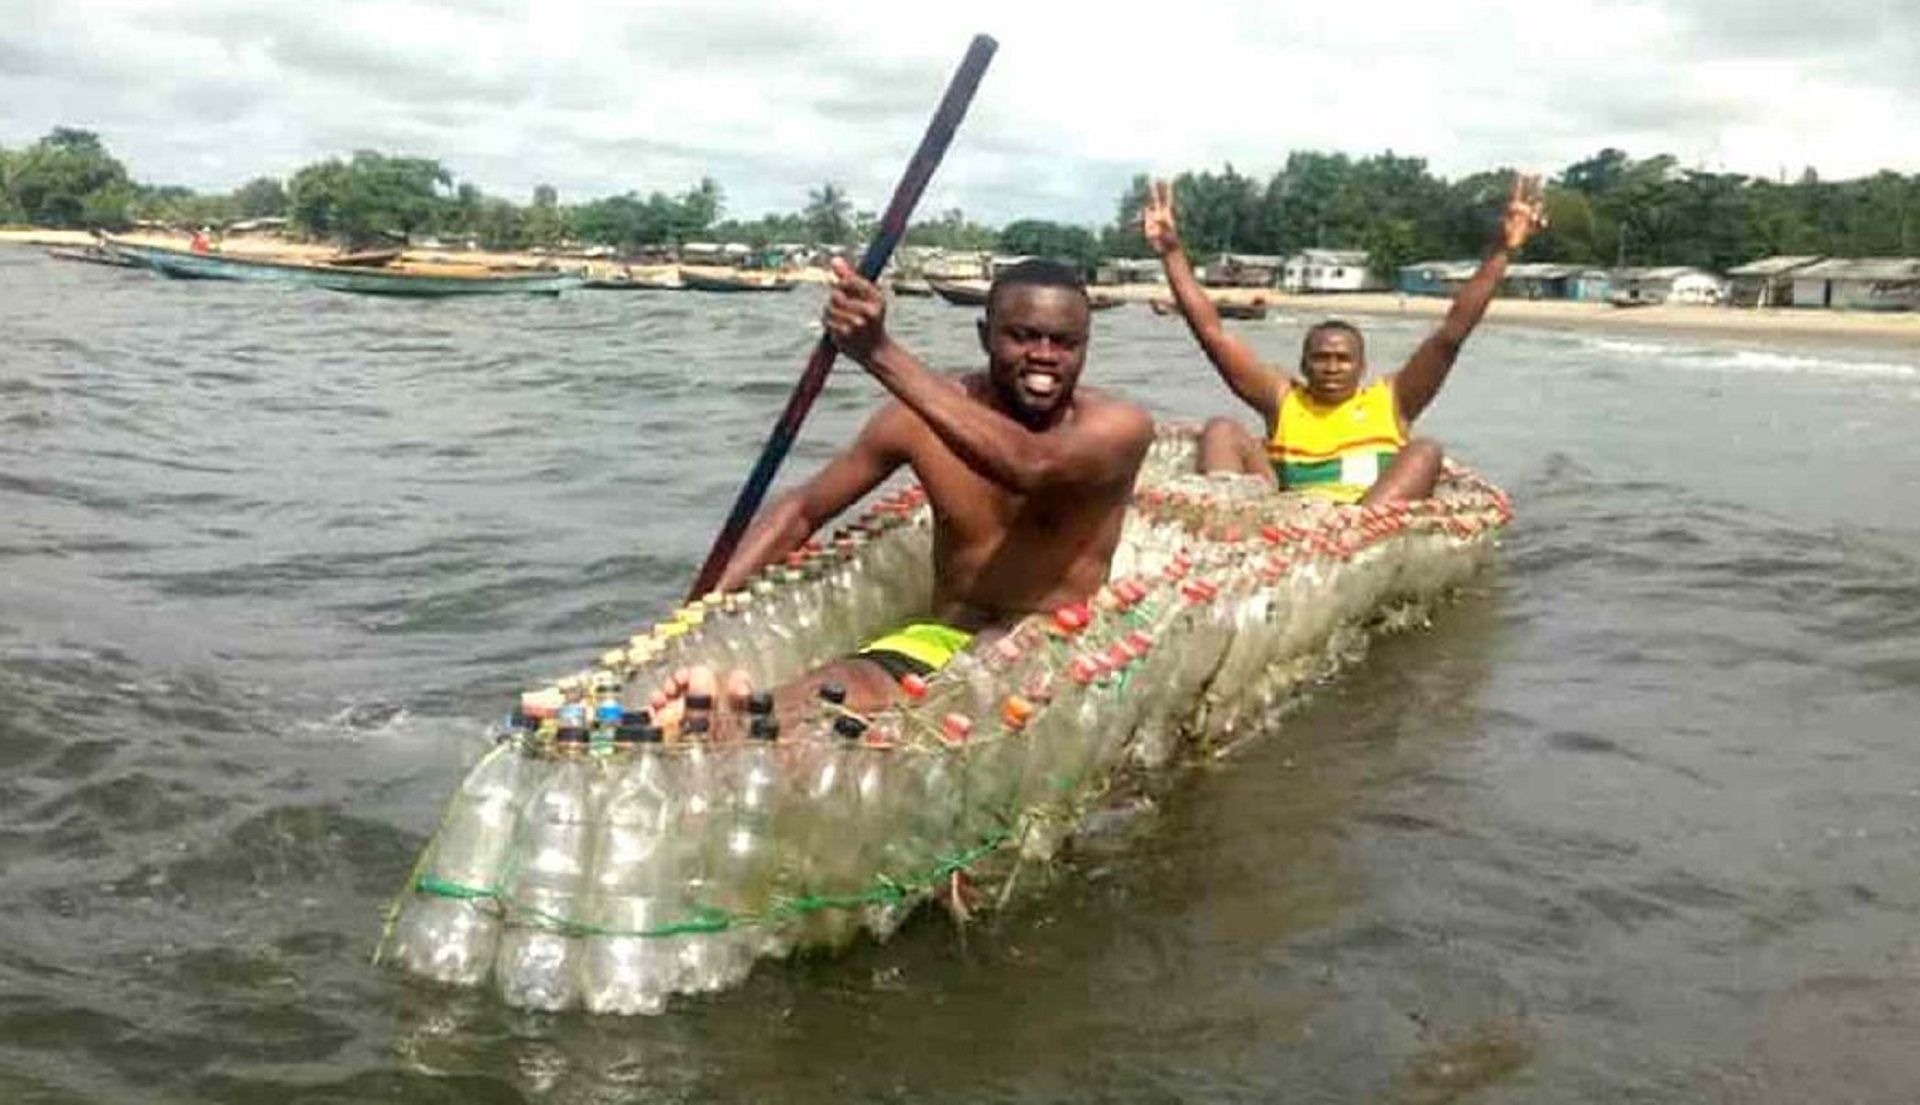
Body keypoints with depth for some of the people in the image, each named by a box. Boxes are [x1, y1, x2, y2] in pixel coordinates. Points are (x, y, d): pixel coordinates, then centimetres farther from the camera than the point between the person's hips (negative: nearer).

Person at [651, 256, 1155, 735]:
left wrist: (883, 355, -37)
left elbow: (1032, 465, -31)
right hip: (940, 637, 3)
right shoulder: (922, 416, 2)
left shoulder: (1117, 427, -7)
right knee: (852, 683, -32)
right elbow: (801, 510, 10)